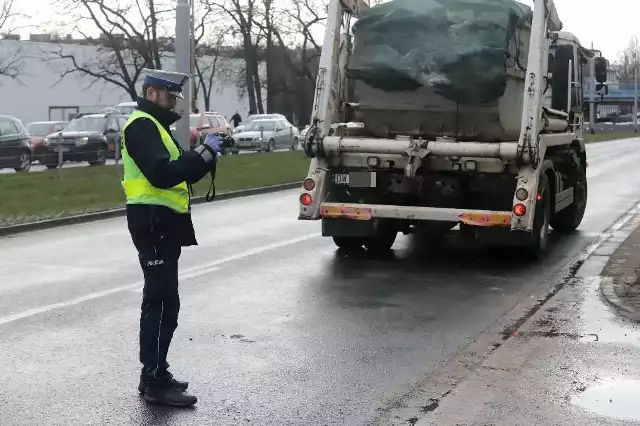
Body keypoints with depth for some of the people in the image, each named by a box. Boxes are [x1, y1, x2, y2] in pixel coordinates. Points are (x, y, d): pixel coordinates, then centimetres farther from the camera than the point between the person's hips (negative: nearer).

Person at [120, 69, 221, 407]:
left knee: (160, 300, 14)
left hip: (162, 223, 11)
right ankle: (155, 382, -6)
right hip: (153, 222, -11)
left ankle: (154, 375, 22)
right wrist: (203, 153, -19)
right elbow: (162, 174, -25)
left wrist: (206, 157, 3)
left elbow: (179, 174, 18)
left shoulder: (155, 125, 21)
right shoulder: (142, 125, -12)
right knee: (162, 302, -10)